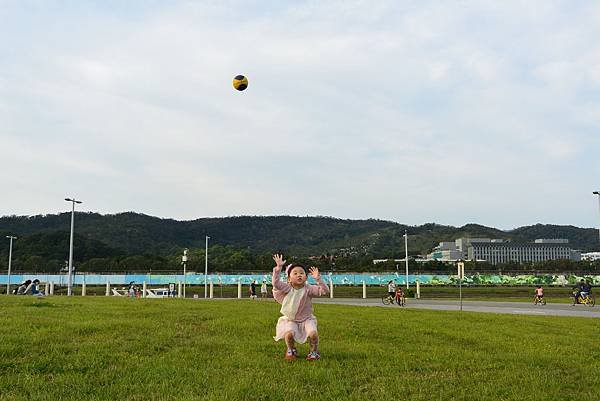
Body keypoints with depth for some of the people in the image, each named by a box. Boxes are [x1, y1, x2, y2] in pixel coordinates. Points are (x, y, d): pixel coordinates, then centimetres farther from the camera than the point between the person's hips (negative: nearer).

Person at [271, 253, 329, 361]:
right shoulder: (288, 288, -9)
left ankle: (314, 351, 7)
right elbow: (276, 283, -25)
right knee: (289, 334, -28)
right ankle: (291, 350, 8)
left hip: (307, 319, 0)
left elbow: (325, 291, -18)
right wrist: (278, 267, -31)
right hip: (291, 319, 0)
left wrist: (318, 279, -30)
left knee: (313, 333, -26)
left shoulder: (308, 289, -10)